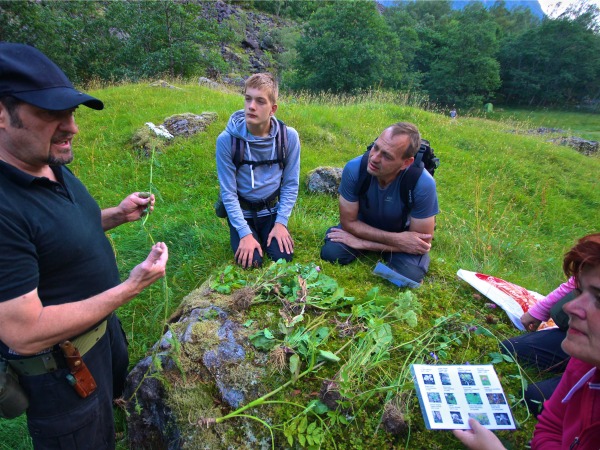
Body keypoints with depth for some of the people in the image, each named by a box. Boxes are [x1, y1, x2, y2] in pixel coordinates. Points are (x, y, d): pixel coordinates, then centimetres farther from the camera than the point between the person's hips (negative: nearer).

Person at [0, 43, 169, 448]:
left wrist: (118, 215, -3)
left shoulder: (55, 167, -4)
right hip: (61, 367, -8)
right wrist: (131, 288, -29)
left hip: (103, 324, 8)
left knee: (118, 396, 32)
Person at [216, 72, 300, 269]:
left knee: (283, 257, -13)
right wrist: (245, 233, -19)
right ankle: (240, 236, 19)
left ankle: (268, 234, 20)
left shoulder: (289, 137, -14)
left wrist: (281, 223, -13)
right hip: (242, 212, -1)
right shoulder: (227, 139, -19)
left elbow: (290, 184, -6)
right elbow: (228, 192, -15)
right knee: (250, 262, -15)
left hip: (272, 210, 2)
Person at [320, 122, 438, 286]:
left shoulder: (423, 184, -33)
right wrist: (395, 240, -29)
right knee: (330, 253, -21)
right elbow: (349, 222, -18)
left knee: (410, 275, -27)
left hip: (403, 232, -1)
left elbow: (422, 244, -24)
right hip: (364, 225, 2)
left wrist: (364, 243, -25)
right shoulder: (354, 168, -30)